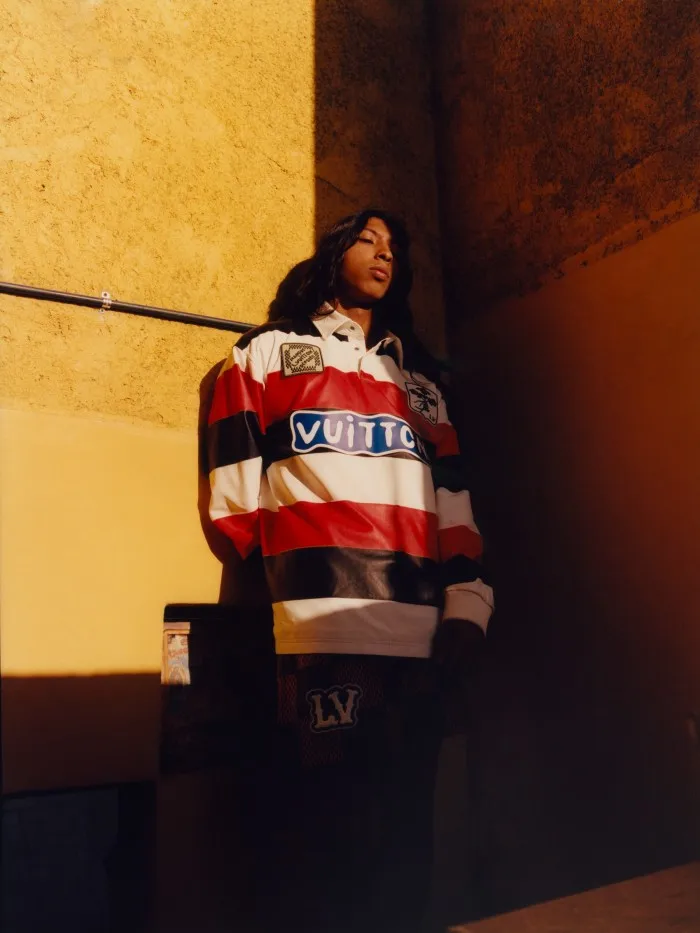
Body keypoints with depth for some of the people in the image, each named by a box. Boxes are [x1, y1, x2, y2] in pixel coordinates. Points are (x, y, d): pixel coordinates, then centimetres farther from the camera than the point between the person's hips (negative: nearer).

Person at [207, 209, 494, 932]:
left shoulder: (421, 378, 26)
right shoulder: (269, 352, 16)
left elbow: (451, 498, 17)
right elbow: (235, 487, 6)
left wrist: (466, 602, 6)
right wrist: (289, 570, -1)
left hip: (420, 636, 4)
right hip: (321, 629, -4)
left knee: (405, 832, 6)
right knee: (326, 830, -5)